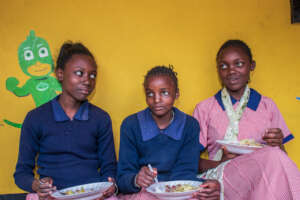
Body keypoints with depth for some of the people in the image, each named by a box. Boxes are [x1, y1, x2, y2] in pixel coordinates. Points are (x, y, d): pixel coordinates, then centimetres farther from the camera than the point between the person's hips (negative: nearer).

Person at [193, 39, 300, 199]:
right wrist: (220, 163, -13)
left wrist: (279, 145, -7)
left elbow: (280, 157, 16)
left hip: (264, 179, 3)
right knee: (272, 157, -32)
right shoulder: (204, 109, 10)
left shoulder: (267, 106, 15)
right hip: (220, 177, -3)